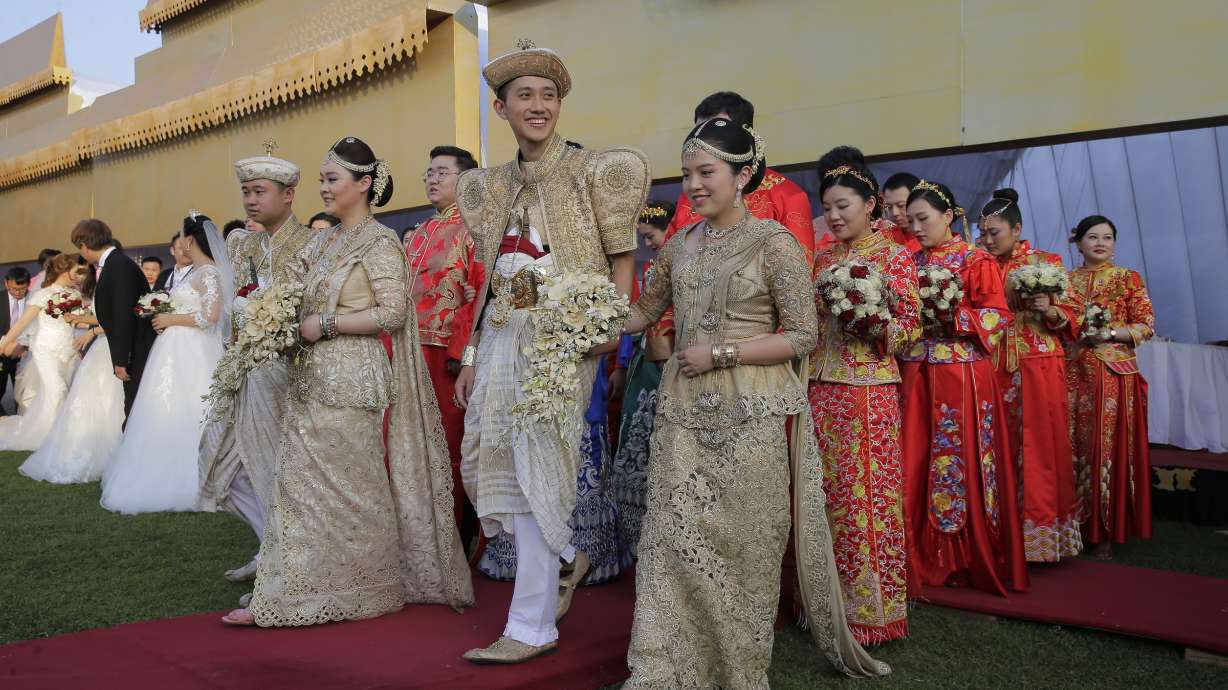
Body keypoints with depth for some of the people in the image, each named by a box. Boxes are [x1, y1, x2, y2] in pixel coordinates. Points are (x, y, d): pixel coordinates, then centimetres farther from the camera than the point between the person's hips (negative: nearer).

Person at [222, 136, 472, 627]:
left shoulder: (379, 243, -7)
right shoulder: (323, 242, 16)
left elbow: (392, 312, -16)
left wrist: (325, 324, -14)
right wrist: (298, 325, 4)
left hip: (353, 382, -8)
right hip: (314, 380, 8)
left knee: (348, 485, -2)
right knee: (300, 480, 7)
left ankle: (364, 589, 10)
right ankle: (290, 592, 14)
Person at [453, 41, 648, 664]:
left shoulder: (589, 170, 0)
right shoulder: (493, 186, 16)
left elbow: (622, 257, -1)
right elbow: (491, 279, 17)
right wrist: (471, 356, 14)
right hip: (501, 337, 6)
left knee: (538, 469, -6)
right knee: (487, 462, 6)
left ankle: (532, 625, 6)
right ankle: (565, 557, 31)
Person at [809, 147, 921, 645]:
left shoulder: (894, 256, 1)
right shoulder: (822, 259, 14)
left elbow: (911, 327, -4)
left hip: (870, 389, -5)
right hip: (821, 388, 5)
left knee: (868, 492, -2)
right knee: (826, 491, 7)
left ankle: (872, 603, 10)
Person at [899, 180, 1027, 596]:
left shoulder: (977, 261, -1)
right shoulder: (911, 264, 14)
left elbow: (997, 316, -8)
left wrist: (949, 317, -18)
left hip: (963, 375, -4)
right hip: (916, 374, 5)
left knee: (964, 463, -1)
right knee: (917, 465, 3)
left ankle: (975, 560, 12)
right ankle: (926, 558, 13)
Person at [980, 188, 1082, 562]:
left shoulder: (1047, 263, 1)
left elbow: (1069, 318, 1)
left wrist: (1050, 310, -19)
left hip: (1040, 369, -3)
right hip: (997, 369, 3)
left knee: (1040, 447, -3)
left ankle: (1042, 531, 6)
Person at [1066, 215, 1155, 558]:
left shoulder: (1128, 278, 4)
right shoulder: (1066, 279, 12)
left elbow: (1147, 325, -1)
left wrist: (1111, 333, -15)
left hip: (1115, 373, -2)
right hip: (1073, 373, 3)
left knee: (1109, 447, -4)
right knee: (1074, 445, 2)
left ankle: (1106, 529, 3)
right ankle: (1075, 523, 11)